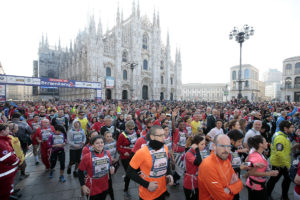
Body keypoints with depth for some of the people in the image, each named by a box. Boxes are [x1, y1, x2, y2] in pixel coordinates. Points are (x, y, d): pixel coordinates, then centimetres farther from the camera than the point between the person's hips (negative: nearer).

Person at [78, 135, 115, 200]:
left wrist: (111, 169, -12)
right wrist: (83, 186, -13)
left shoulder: (107, 153, -8)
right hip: (92, 189, -4)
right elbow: (80, 171, -10)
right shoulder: (87, 157, -21)